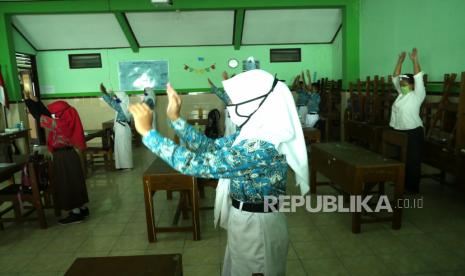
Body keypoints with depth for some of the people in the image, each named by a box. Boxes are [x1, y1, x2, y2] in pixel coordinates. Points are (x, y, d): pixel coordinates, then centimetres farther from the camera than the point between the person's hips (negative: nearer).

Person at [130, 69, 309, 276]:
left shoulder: (260, 146, -32)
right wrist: (175, 118, -4)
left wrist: (147, 131, -26)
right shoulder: (254, 132, -2)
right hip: (246, 220, 9)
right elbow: (210, 147, 2)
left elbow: (197, 164, -32)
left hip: (257, 225, -9)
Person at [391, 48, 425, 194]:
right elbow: (395, 78, 15)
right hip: (398, 132, 7)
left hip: (413, 132, -7)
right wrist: (400, 61, 13)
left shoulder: (417, 95, -5)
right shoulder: (401, 94, 12)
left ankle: (413, 187, 8)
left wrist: (415, 60, -13)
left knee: (412, 161, -1)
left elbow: (418, 78, -15)